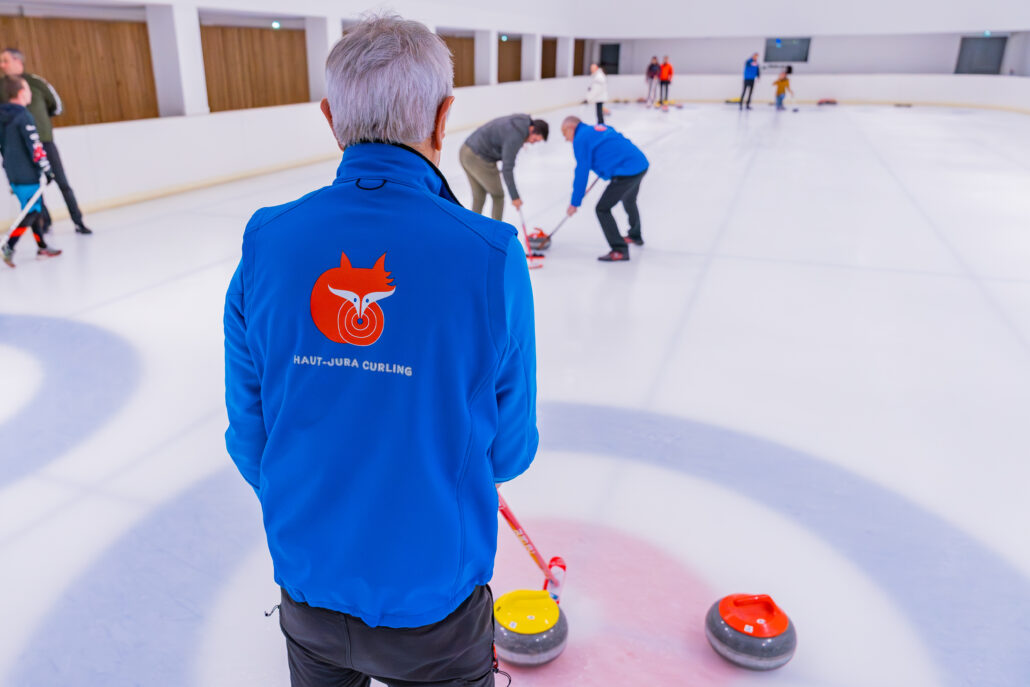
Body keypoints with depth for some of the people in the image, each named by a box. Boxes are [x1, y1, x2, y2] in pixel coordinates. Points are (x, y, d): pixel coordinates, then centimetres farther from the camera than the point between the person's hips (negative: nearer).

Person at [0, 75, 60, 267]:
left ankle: (42, 247, 20)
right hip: (27, 174, -9)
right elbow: (34, 146, -18)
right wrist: (46, 169, -12)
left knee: (35, 208, 16)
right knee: (32, 212, -5)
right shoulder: (23, 116, -14)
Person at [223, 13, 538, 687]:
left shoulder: (267, 243, -14)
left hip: (307, 587, 3)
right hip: (430, 599, -3)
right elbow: (510, 450, -11)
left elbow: (250, 433, -4)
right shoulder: (491, 256, -23)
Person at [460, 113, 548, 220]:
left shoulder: (519, 122, 9)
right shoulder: (516, 136, -20)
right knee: (498, 196, 7)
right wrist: (515, 196, -16)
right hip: (479, 160, -9)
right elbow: (507, 169, -21)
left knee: (479, 197, 17)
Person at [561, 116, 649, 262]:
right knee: (629, 200, 33)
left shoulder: (580, 139, -4)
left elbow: (582, 173, -7)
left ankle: (620, 250, -4)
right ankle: (635, 236, 55)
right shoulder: (599, 128, 22)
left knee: (602, 209, -3)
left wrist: (575, 203, -2)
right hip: (641, 164, 10)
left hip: (626, 172, -10)